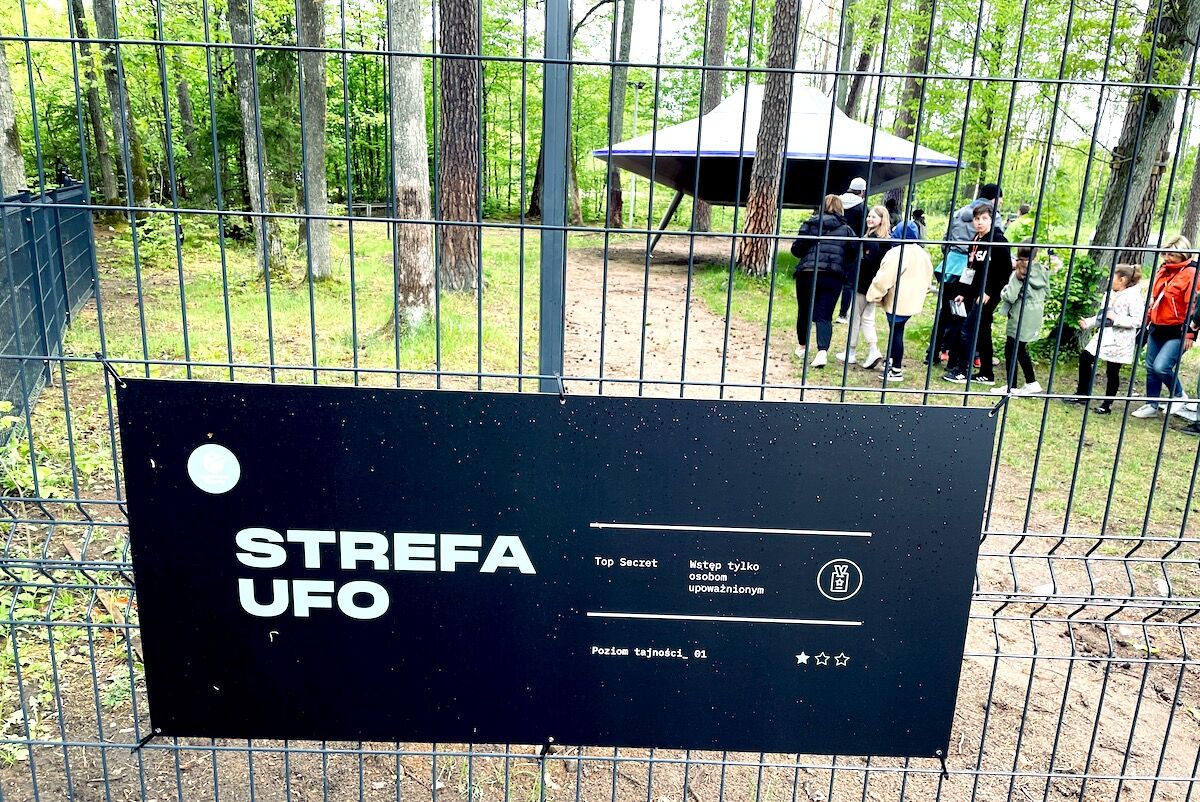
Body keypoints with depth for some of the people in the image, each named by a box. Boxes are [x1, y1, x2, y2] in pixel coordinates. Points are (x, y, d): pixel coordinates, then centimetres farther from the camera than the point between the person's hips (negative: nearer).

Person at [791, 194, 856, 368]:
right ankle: (822, 351, -20)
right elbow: (854, 252, 2)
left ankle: (802, 346, 32)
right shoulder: (846, 229, 7)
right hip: (833, 277, 0)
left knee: (804, 311, 17)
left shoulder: (810, 224, 3)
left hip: (808, 274, 0)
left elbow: (796, 249, -1)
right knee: (824, 316, -1)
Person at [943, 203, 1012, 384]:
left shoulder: (998, 241, -10)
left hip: (987, 296, -8)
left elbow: (1006, 271, -15)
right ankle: (986, 374, 17)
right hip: (975, 294, 8)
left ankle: (962, 371, -1)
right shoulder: (975, 241, 13)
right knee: (981, 335, 11)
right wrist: (963, 293, 12)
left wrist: (989, 293, -18)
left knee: (968, 331, -8)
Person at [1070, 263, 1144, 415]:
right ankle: (1082, 394, 19)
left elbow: (1138, 320, -20)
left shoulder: (1134, 297, -14)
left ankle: (1106, 405, 12)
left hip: (1119, 341, -8)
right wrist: (1088, 323, 3)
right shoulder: (1111, 294, 10)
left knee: (1112, 372, 1)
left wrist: (1115, 318, -23)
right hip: (1103, 336, 8)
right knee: (1085, 358, 6)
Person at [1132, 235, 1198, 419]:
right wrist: (1148, 321, 21)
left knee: (1161, 366, -18)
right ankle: (1151, 406, 23)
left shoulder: (1190, 274, -12)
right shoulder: (1163, 270, 10)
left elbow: (1193, 306, -16)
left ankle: (1179, 395, 9)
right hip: (1157, 328, 8)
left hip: (1176, 332, -8)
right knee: (1151, 367, 11)